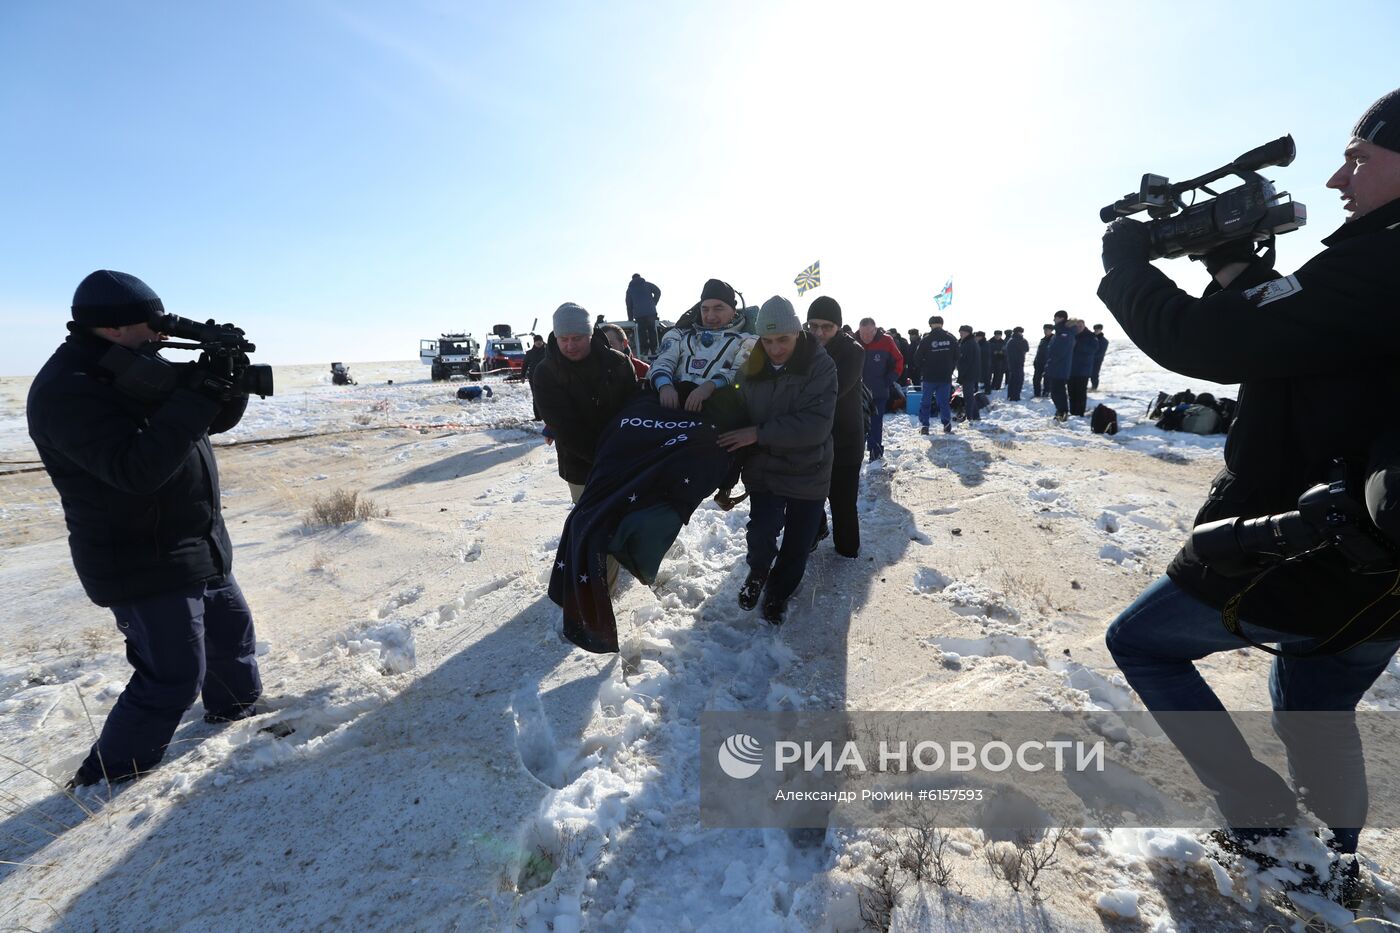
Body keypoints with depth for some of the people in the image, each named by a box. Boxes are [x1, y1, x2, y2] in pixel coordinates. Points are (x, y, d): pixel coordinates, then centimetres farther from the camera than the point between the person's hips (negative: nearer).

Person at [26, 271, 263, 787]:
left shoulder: (141, 367, 6)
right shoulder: (66, 392, -22)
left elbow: (215, 420, 7)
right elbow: (137, 469, -33)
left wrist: (227, 383, -15)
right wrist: (194, 398, -33)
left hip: (200, 546, 9)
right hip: (143, 563, -9)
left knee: (232, 626, 23)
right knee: (173, 678, -2)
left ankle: (234, 705, 46)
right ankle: (108, 777, 19)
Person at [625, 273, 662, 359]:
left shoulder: (630, 288, 18)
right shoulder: (648, 284, 13)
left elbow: (629, 304, 18)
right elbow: (658, 292, 0)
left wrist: (630, 318, 21)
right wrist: (653, 303, 10)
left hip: (638, 314, 0)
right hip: (651, 312, 0)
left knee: (642, 332, 2)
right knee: (652, 330, 4)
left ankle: (644, 350, -6)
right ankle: (653, 350, 1)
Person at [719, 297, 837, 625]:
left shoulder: (820, 366, -14)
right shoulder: (753, 368, -1)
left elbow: (816, 424, -25)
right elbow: (741, 418, 8)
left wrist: (760, 433, -24)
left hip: (808, 473, -1)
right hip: (765, 471, 2)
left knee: (797, 546, 9)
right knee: (761, 535, -13)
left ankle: (778, 593, 38)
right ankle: (758, 572, 22)